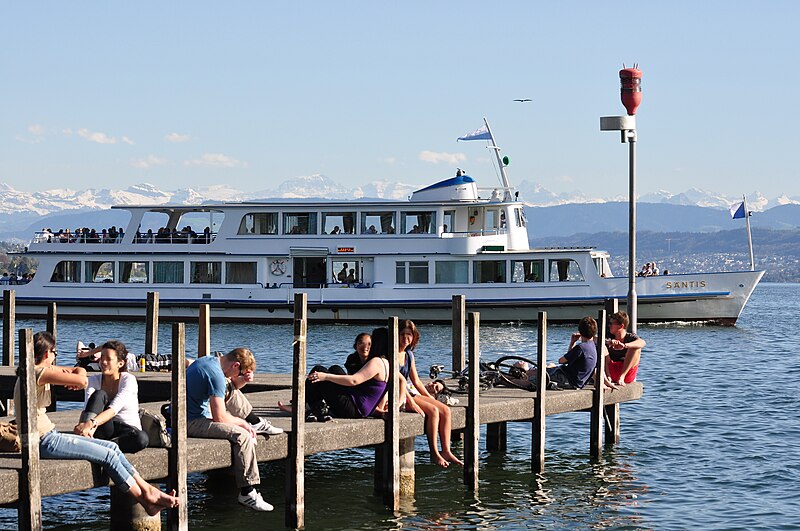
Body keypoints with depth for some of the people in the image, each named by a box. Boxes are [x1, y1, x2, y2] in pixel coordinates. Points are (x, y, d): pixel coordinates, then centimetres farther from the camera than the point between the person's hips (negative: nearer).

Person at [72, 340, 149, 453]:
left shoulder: (129, 380, -14)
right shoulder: (94, 380, -2)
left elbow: (113, 409, -29)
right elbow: (87, 407, -19)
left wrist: (92, 423, -46)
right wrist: (84, 424, -43)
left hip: (127, 428, -2)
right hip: (105, 429, 2)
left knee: (141, 439, -38)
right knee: (99, 394, -24)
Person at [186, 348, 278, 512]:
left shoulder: (207, 360, 11)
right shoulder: (216, 374, -19)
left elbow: (230, 384, 28)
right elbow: (220, 417, -20)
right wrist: (241, 422, -5)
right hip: (190, 423, -11)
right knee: (243, 435, -20)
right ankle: (247, 493, -18)